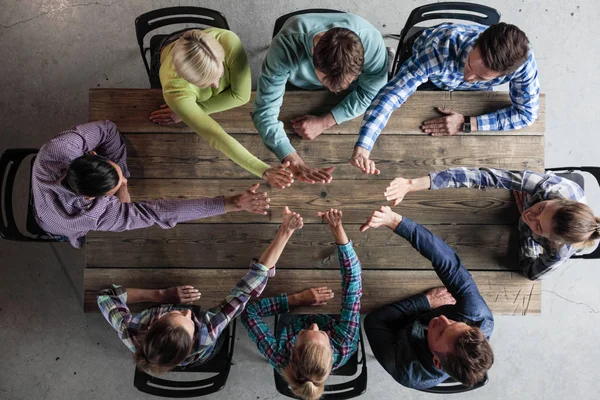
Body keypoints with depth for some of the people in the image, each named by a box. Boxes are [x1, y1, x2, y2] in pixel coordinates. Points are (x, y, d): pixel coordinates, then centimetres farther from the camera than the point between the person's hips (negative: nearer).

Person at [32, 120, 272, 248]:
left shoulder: (56, 148, -44)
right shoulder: (98, 215, -51)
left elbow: (106, 129, -29)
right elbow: (161, 213, -52)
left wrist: (120, 181, -32)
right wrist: (232, 204, -56)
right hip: (58, 229, -3)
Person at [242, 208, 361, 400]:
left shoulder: (280, 359, -44)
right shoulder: (344, 348, -44)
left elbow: (248, 312, -33)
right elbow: (353, 286, -45)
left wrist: (297, 299, -38)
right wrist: (338, 229, -53)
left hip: (291, 322, 0)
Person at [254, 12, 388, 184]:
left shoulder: (372, 42, -39)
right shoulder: (286, 46, -44)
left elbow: (371, 93, -22)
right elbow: (265, 111, -42)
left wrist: (324, 122, -32)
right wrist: (296, 163, -54)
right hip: (297, 90, 0)